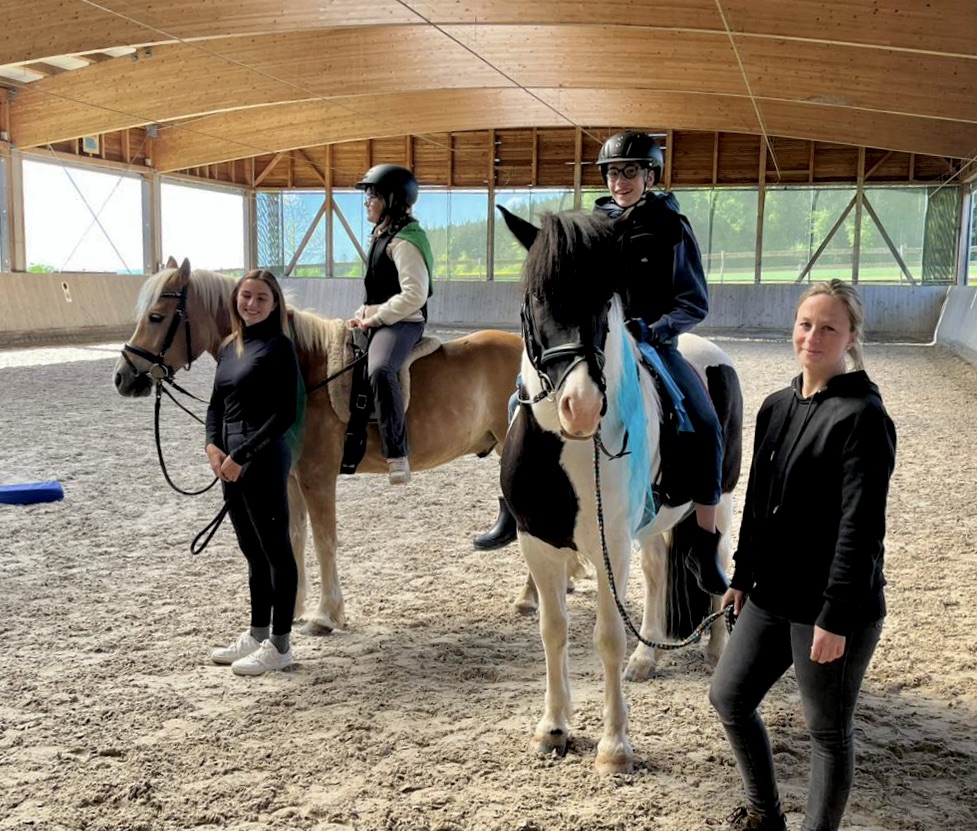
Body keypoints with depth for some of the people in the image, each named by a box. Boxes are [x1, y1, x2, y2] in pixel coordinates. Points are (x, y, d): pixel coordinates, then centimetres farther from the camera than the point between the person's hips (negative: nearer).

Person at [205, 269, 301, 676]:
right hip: (230, 463, 8)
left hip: (263, 461, -8)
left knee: (275, 550, 2)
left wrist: (242, 455, -18)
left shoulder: (278, 347, -11)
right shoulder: (230, 347, 12)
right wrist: (213, 445, -2)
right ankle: (257, 635, 30)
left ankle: (280, 645, 12)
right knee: (252, 551, 17)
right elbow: (217, 403, 16)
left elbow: (285, 414, -17)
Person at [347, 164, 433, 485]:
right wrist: (362, 314, 10)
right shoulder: (381, 236, 18)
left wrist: (376, 317, -19)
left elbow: (414, 295, -23)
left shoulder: (403, 241, -14)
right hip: (378, 320, 11)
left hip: (401, 323, -11)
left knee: (380, 371, -38)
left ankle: (397, 455, -36)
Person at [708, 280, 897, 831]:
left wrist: (835, 617, -21)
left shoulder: (863, 417, -16)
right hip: (773, 595, 8)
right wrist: (743, 576, 16)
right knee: (729, 697, 17)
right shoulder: (777, 407, 7)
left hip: (833, 607, -8)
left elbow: (861, 526, -19)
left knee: (828, 730, 9)